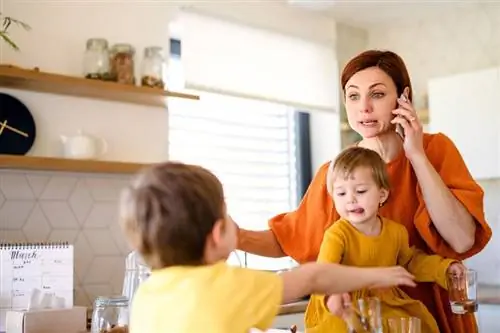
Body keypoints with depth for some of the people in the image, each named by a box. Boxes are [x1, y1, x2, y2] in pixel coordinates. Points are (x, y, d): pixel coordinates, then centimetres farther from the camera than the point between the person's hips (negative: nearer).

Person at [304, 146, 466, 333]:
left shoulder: (396, 232, 2)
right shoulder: (337, 234, -16)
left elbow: (410, 261, 22)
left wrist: (444, 268, 9)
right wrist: (331, 294, -54)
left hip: (385, 304, 4)